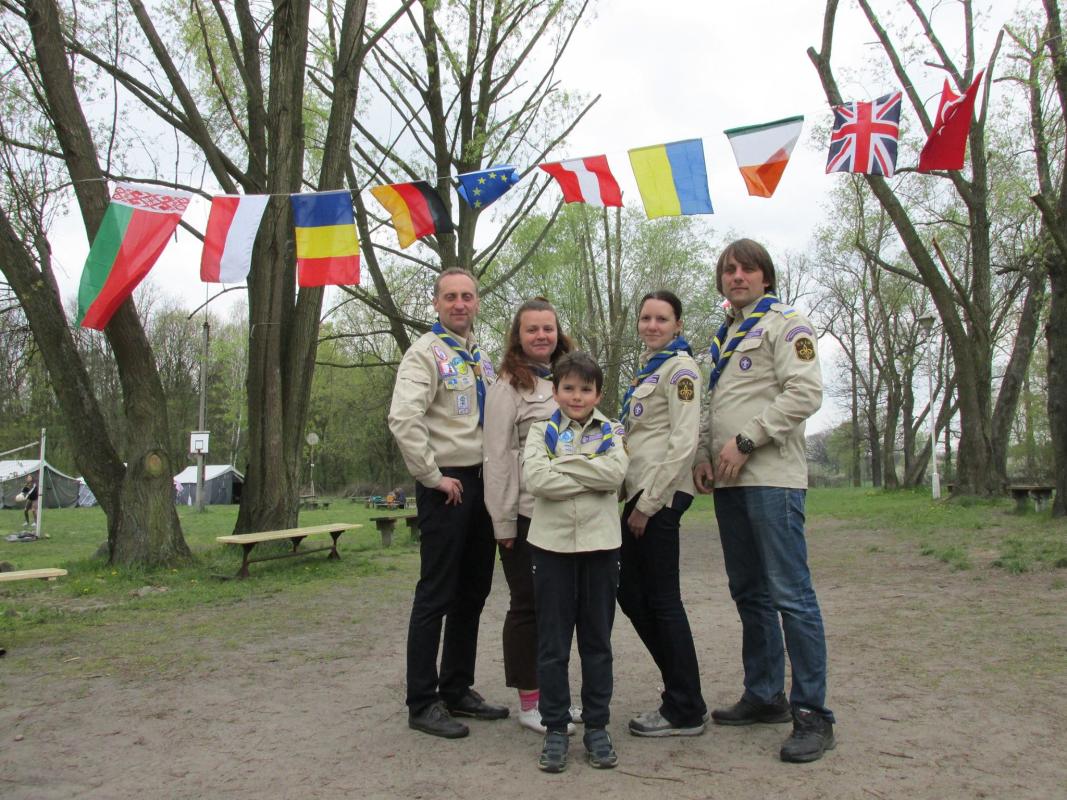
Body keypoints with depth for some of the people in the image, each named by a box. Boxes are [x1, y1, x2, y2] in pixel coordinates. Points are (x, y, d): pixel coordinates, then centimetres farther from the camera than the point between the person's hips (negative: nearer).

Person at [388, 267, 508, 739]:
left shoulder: (480, 358, 16)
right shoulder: (426, 353, -9)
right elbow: (403, 419, -21)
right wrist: (433, 477, -18)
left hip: (482, 483, 8)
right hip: (447, 487, -8)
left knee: (473, 593, 13)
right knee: (436, 595, -2)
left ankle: (458, 691, 26)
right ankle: (423, 704, 8)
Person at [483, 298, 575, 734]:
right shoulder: (508, 386, -5)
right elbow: (498, 457, -10)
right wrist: (503, 521, -13)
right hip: (527, 515, -6)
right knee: (528, 604, 1)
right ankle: (529, 702, 11)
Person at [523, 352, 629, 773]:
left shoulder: (611, 432, 8)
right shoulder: (542, 431, 6)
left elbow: (616, 473, -12)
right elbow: (534, 478, -13)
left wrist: (563, 462, -12)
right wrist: (594, 477, -11)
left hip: (600, 544, 1)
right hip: (552, 544, -1)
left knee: (597, 641, 9)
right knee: (552, 643, 5)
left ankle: (597, 726, 20)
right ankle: (555, 728, 15)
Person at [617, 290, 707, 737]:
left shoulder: (679, 367, -8)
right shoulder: (647, 369, 19)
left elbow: (684, 441, -16)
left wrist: (648, 503, -17)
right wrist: (636, 500, 14)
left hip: (661, 496, -10)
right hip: (638, 494, 10)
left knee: (661, 598, -4)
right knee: (631, 593, 11)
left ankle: (685, 711, 9)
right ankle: (681, 690, 23)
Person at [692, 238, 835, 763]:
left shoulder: (785, 325, -1)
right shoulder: (723, 337, 23)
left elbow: (806, 393, -14)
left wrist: (746, 441, -16)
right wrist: (704, 453, 9)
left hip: (771, 478, -8)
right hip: (728, 482, 8)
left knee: (790, 594, -8)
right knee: (749, 593, 13)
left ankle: (812, 714, -1)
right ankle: (765, 695, 24)